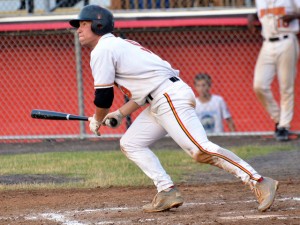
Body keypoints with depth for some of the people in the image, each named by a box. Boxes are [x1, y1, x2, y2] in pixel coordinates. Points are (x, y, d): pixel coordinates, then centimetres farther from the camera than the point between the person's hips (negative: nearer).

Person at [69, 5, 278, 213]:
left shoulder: (102, 50, -5)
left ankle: (260, 182, -24)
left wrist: (97, 121, 12)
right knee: (130, 144, 14)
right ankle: (167, 192, 3)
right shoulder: (119, 45, 25)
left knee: (201, 150, -20)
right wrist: (120, 114, 23)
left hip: (171, 97, -11)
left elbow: (104, 96, -6)